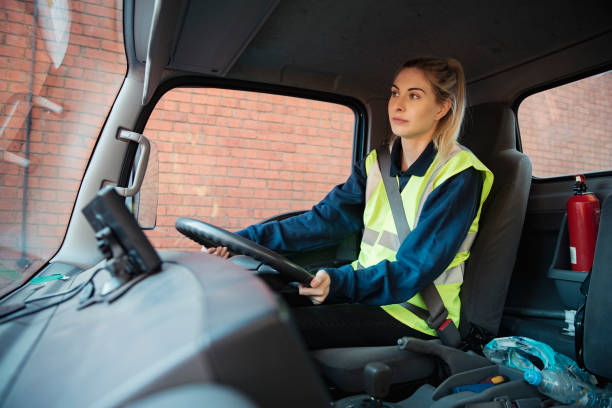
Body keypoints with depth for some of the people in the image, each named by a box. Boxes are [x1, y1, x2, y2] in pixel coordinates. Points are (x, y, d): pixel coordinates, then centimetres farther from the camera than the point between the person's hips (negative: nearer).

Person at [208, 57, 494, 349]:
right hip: (367, 288, 6)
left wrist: (339, 282, -36)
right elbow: (327, 218, 2)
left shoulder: (460, 174, -12)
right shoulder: (378, 163, 9)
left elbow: (416, 268, -20)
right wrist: (246, 239, -8)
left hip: (416, 317, -6)